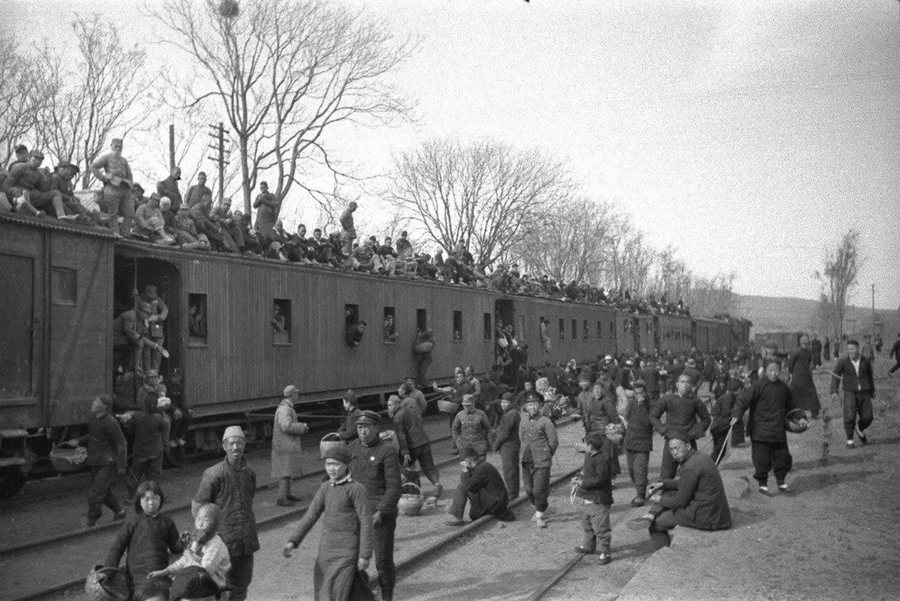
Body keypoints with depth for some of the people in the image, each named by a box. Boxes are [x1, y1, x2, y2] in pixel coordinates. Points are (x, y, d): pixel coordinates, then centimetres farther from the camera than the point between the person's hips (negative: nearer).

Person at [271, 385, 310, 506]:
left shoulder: (287, 407, 15)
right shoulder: (284, 409, -19)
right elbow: (286, 426, -28)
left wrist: (300, 426, 11)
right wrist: (302, 427, -17)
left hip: (288, 446, 11)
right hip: (285, 447, -11)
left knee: (288, 472, 16)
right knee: (286, 473, -9)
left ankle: (287, 494, 24)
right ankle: (281, 498, -7)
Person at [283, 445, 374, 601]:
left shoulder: (356, 488, -11)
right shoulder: (325, 487, 8)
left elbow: (366, 522, -11)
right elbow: (311, 515, 4)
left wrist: (365, 555, -13)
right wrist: (292, 542, -6)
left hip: (346, 552, -7)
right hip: (326, 549, 7)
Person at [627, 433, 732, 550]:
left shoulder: (690, 467, -22)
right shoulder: (703, 457, 9)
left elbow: (681, 501, -16)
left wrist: (660, 501, 2)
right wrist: (663, 484, 13)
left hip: (703, 517, -10)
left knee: (656, 523, 8)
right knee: (669, 491, 19)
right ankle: (649, 516, 3)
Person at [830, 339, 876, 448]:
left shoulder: (866, 361, -1)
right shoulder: (843, 361, -9)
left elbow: (870, 376, 14)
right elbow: (835, 377, -7)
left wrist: (872, 391, 25)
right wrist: (834, 392, -18)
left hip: (864, 393, 3)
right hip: (850, 393, -3)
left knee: (867, 418, 1)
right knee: (850, 417, -16)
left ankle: (859, 429, 35)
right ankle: (850, 440, 2)